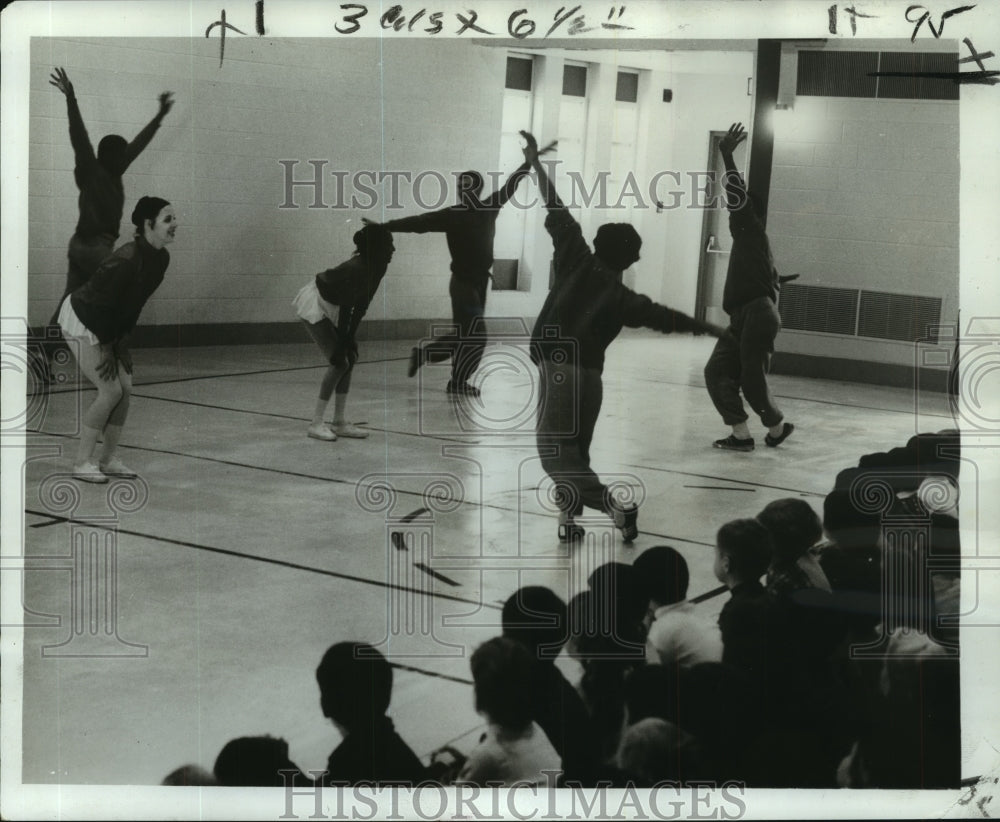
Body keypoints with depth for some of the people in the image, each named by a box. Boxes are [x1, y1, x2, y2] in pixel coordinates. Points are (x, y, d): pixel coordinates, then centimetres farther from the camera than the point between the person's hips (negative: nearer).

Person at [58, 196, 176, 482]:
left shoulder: (160, 258, -6)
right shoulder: (127, 260, -32)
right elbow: (105, 305, -25)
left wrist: (121, 344, 0)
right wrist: (108, 349, -16)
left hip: (106, 323, 8)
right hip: (81, 320, -8)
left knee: (126, 388, 3)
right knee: (111, 390, -12)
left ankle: (108, 459, 14)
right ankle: (82, 463, 0)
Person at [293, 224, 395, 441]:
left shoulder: (377, 269, -7)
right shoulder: (356, 269, -32)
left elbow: (361, 305, -1)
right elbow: (346, 309, -28)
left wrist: (351, 338, -1)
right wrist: (342, 343, -23)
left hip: (331, 304, 9)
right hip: (314, 303, -9)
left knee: (349, 358, 3)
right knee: (339, 361, -13)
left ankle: (340, 422, 8)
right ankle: (316, 423, -7)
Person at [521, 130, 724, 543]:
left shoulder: (577, 264, 2)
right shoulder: (623, 299, 9)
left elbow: (558, 214, 2)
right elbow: (668, 318, 12)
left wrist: (535, 163, 6)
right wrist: (710, 329, 27)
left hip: (558, 368, -4)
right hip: (590, 376, 4)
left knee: (555, 450, -7)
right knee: (574, 450, 18)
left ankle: (615, 506, -18)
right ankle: (569, 517, 13)